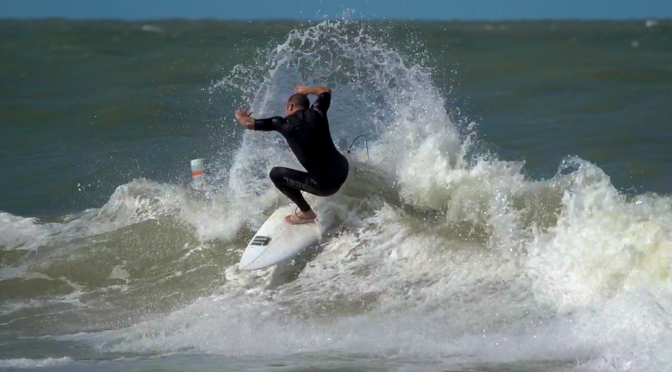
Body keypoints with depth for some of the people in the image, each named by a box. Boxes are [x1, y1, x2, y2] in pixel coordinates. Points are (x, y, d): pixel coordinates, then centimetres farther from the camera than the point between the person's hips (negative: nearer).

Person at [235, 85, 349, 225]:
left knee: (276, 174, 10)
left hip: (325, 185, -5)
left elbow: (248, 123, 3)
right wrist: (306, 90, 42)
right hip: (343, 170, 5)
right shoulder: (316, 112, 4)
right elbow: (326, 91, 27)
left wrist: (240, 116, 26)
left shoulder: (284, 124, -5)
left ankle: (307, 213, 17)